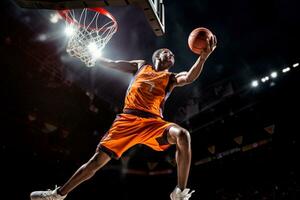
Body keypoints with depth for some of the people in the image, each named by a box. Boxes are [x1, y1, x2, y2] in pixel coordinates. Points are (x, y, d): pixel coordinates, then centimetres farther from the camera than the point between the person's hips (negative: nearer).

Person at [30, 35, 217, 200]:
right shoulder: (141, 65, 21)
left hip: (153, 121, -1)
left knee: (183, 135, -30)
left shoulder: (171, 78, 16)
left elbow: (189, 78, -5)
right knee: (98, 159, 0)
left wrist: (203, 57, -20)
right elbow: (112, 64, 23)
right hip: (127, 118, 1)